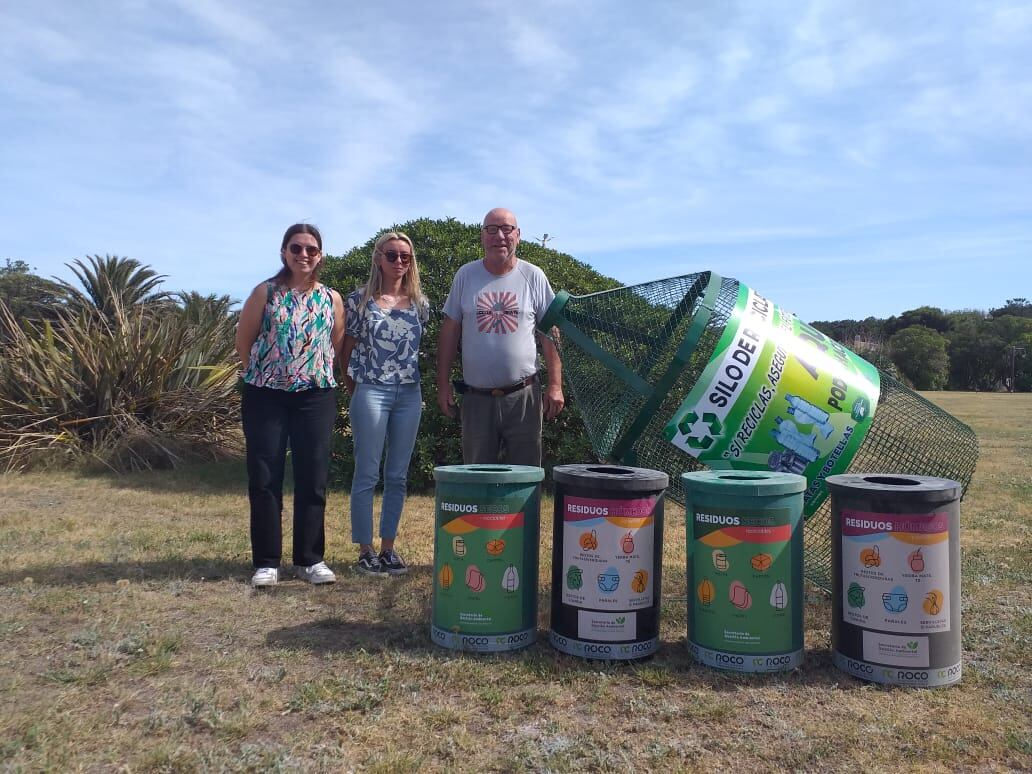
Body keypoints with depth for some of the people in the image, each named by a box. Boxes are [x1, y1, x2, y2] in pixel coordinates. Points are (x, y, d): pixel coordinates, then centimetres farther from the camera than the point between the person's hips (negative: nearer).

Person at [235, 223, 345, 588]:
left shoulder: (332, 299, 6)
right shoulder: (265, 292, 1)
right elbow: (243, 342, 6)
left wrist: (317, 373, 8)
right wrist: (266, 371, 8)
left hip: (316, 397, 1)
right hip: (265, 396, -1)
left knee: (313, 477, 3)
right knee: (264, 478, 1)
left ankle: (310, 558, 14)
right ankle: (266, 562, 10)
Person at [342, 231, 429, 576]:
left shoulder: (419, 303, 9)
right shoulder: (360, 299, -1)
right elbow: (347, 347, 3)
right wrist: (353, 382, 5)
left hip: (409, 394, 4)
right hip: (371, 392, -4)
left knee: (398, 476, 8)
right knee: (367, 475, 0)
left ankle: (388, 548, 19)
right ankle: (365, 551, 10)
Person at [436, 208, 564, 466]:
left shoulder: (533, 276, 1)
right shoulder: (465, 275, 4)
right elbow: (450, 331, 7)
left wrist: (555, 385, -4)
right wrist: (443, 384, 3)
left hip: (523, 396, -1)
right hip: (476, 397, 1)